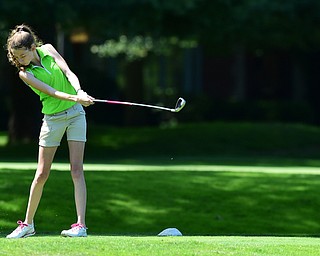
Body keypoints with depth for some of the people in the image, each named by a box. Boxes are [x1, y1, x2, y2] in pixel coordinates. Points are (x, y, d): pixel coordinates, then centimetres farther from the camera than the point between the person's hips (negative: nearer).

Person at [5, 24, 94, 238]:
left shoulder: (48, 50, -2)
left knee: (77, 170, -8)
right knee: (41, 174, 1)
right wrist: (74, 98, -38)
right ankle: (28, 224, 16)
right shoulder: (25, 73, -10)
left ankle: (81, 225, -14)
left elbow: (68, 72, -11)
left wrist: (80, 91, -31)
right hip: (53, 118, -1)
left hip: (75, 113, 1)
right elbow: (51, 92, -21)